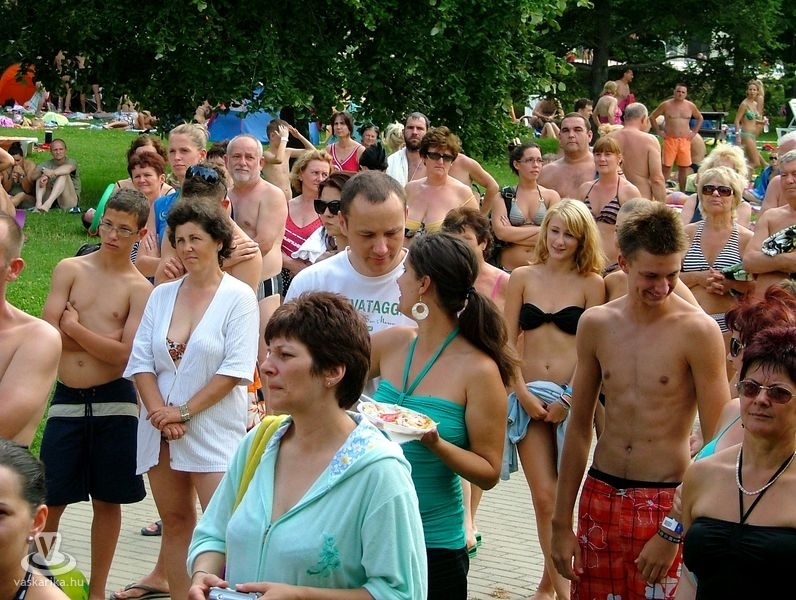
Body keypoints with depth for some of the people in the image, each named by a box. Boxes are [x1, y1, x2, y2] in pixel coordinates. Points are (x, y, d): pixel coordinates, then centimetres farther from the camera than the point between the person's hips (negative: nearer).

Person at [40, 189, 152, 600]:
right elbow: (48, 334, -6)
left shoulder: (140, 290, -2)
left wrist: (75, 326, -10)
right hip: (67, 401, 1)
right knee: (50, 500, 4)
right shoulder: (70, 270, 3)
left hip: (113, 403, -1)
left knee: (107, 501, 9)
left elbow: (124, 354, -13)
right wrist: (102, 338, -7)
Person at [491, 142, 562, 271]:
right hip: (509, 269, 0)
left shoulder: (551, 196, 7)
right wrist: (539, 229, -6)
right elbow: (500, 232, -8)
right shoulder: (504, 196, 6)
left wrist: (513, 233, -6)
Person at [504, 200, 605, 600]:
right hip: (529, 397, 1)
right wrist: (522, 394, -6)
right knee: (544, 496, -3)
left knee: (561, 495, 4)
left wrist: (569, 401, -12)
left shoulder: (591, 284, 1)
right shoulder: (522, 277, 6)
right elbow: (508, 341, 5)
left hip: (572, 398, -1)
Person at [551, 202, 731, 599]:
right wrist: (561, 523, 9)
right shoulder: (595, 324, 3)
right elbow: (579, 427, 10)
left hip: (667, 502, -4)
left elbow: (717, 443, -11)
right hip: (600, 497, 4)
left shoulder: (697, 331, -11)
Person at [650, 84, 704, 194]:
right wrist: (658, 132, 1)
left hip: (685, 140, 3)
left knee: (683, 167, 5)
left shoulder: (690, 106, 7)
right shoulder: (666, 105, -1)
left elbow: (700, 118, 23)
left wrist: (694, 132, 12)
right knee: (666, 167, -6)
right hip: (670, 140, -3)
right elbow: (652, 117, 7)